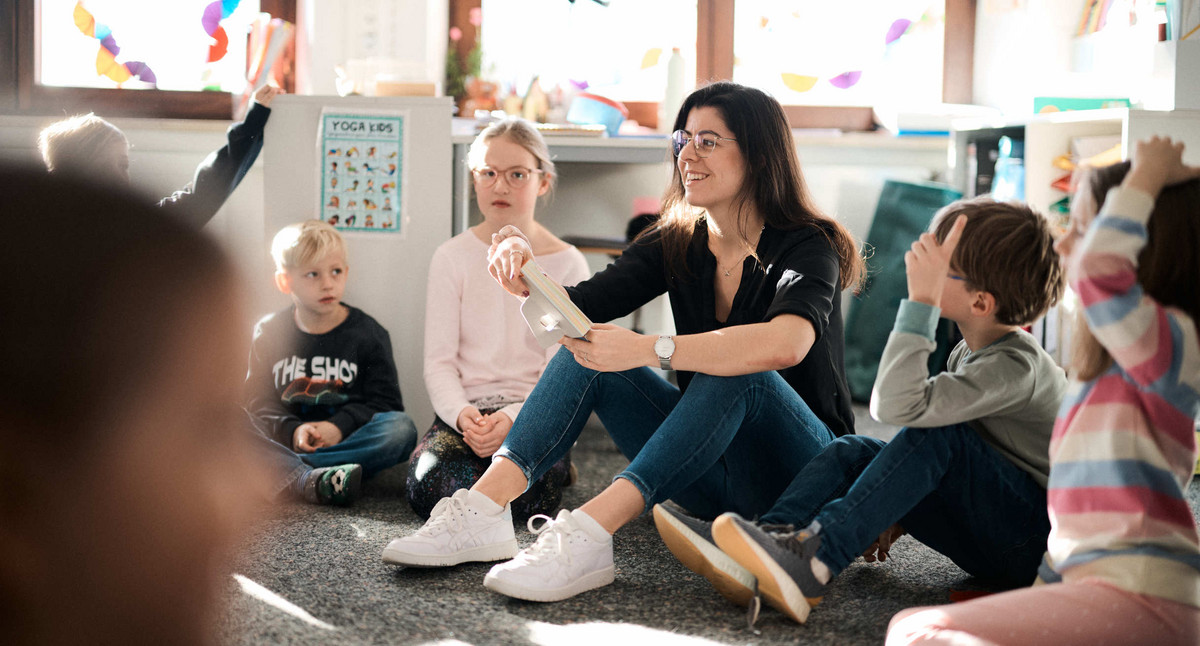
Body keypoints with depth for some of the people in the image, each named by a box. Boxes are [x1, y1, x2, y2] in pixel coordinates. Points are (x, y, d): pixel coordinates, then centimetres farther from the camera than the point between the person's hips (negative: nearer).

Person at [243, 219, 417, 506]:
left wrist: (340, 426, -16)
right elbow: (259, 403, 2)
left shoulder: (367, 333, 7)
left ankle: (285, 472, -34)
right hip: (285, 441, 0)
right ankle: (308, 480, -48)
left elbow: (385, 402, 2)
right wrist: (292, 431, -18)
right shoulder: (269, 333, 10)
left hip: (347, 441, 0)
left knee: (401, 429, -29)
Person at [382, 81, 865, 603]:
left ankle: (586, 536, -45)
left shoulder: (807, 248, -16)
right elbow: (580, 307, -9)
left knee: (738, 370, -36)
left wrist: (648, 349, -47)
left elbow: (786, 343, -38)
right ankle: (483, 510, -26)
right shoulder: (678, 243, 3)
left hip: (801, 475, -5)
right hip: (714, 472, 6)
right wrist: (527, 279, -31)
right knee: (589, 349, -12)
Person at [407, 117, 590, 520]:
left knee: (525, 495, -31)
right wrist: (462, 415, -21)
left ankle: (556, 464, 5)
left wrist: (513, 418, -23)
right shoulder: (452, 257, 5)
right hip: (464, 407, 1)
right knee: (429, 489, -28)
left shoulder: (567, 264, 1)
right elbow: (439, 360, 0)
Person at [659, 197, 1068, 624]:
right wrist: (898, 512, 3)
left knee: (936, 434, -30)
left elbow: (899, 405, -36)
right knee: (855, 452, -7)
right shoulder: (967, 352, 8)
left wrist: (921, 298, -34)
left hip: (1040, 540, -8)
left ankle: (812, 560, -40)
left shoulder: (1015, 365, -22)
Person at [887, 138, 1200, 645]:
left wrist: (1145, 177, -16)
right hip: (1090, 586, 9)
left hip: (1140, 598, -9)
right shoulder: (1102, 364, 21)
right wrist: (1042, 591, 22)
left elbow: (1099, 270, -31)